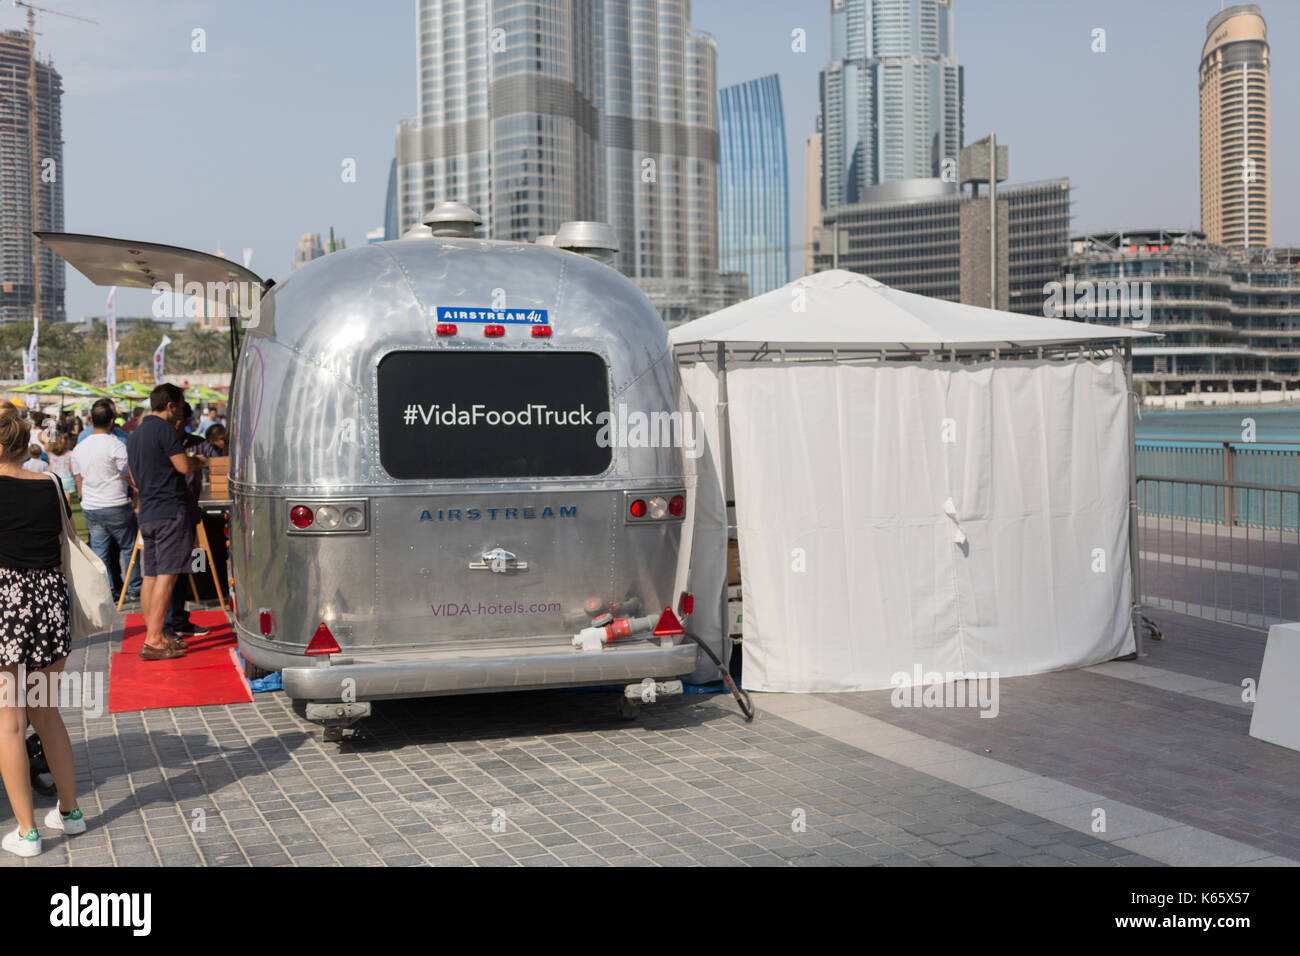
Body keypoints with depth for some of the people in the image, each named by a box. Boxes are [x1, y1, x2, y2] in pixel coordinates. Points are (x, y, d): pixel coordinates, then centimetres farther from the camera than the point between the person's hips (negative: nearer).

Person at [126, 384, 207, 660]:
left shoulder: (135, 435, 19)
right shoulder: (164, 428, -9)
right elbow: (183, 466, -14)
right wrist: (199, 461, 8)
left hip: (147, 513, 9)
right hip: (170, 511, -9)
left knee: (151, 575, 10)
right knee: (167, 575, -9)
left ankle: (154, 636, 15)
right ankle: (153, 641, -12)